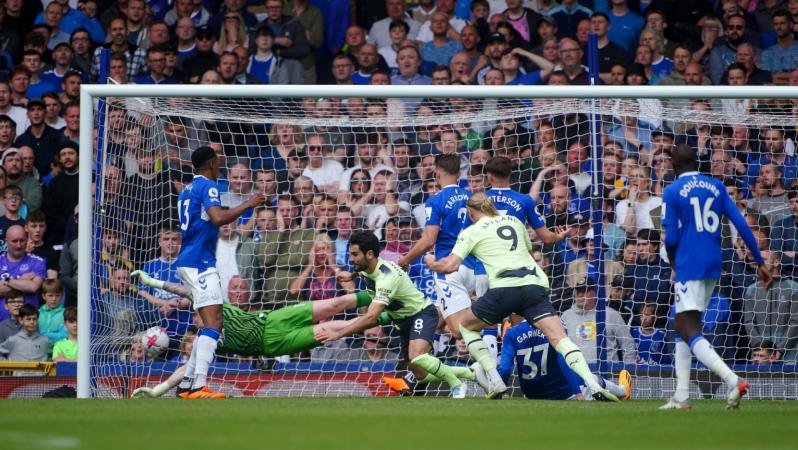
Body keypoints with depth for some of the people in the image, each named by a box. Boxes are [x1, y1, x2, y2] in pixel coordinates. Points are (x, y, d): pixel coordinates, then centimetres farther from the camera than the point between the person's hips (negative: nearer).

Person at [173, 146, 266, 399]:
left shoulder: (187, 190, 20)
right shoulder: (207, 186, -8)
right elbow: (217, 218, -24)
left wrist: (228, 219, 38)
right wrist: (248, 204, -16)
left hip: (188, 262, 10)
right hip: (200, 263, -10)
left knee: (210, 323, 16)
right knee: (213, 323, -18)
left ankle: (187, 384, 14)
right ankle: (199, 386, -31)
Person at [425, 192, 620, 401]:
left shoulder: (472, 232, 11)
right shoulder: (514, 221, 24)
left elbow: (450, 266, 2)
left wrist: (431, 262, 22)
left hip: (504, 288, -3)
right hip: (535, 284, 3)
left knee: (466, 327, 21)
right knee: (559, 338, -7)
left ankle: (494, 381, 6)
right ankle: (594, 385, -29)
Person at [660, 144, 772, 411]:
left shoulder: (673, 192, -5)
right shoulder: (716, 187, 9)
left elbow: (671, 238, -8)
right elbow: (741, 224, 4)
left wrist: (672, 261, 13)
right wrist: (760, 262, 6)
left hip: (688, 266, -7)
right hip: (713, 267, 7)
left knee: (689, 331, -11)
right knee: (681, 327, 18)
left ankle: (732, 380, -31)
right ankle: (681, 397, 14)